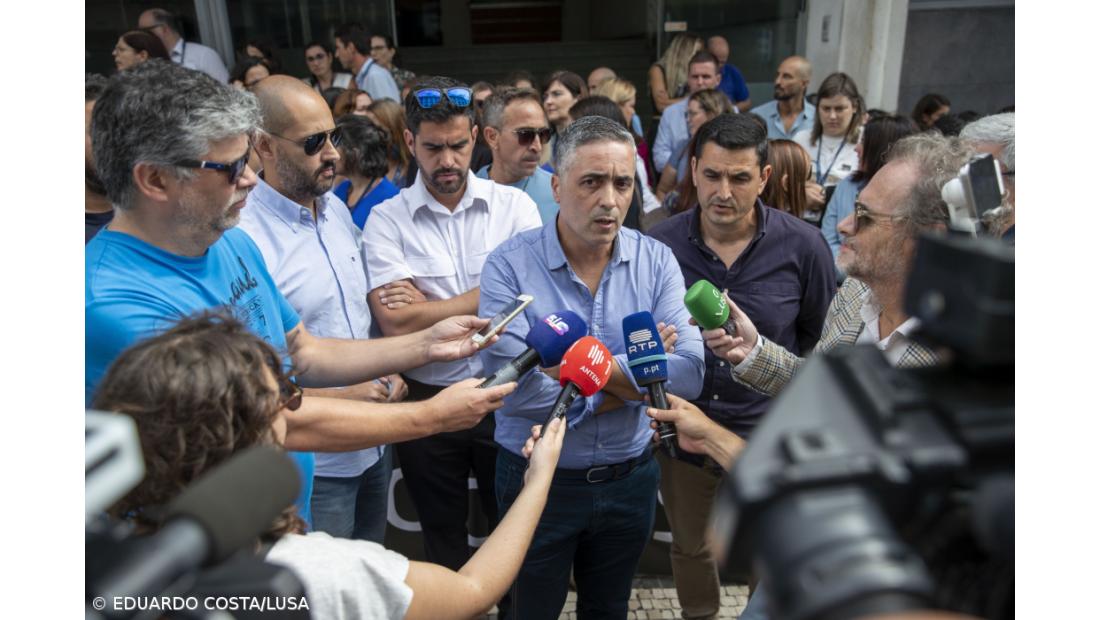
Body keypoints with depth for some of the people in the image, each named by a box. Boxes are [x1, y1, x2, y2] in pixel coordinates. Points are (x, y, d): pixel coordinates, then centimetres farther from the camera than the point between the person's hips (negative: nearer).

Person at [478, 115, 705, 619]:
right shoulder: (509, 265, -17)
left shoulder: (656, 261, -7)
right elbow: (511, 387, -28)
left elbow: (688, 373, -18)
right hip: (537, 480, -2)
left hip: (631, 479, 3)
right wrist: (639, 375, -18)